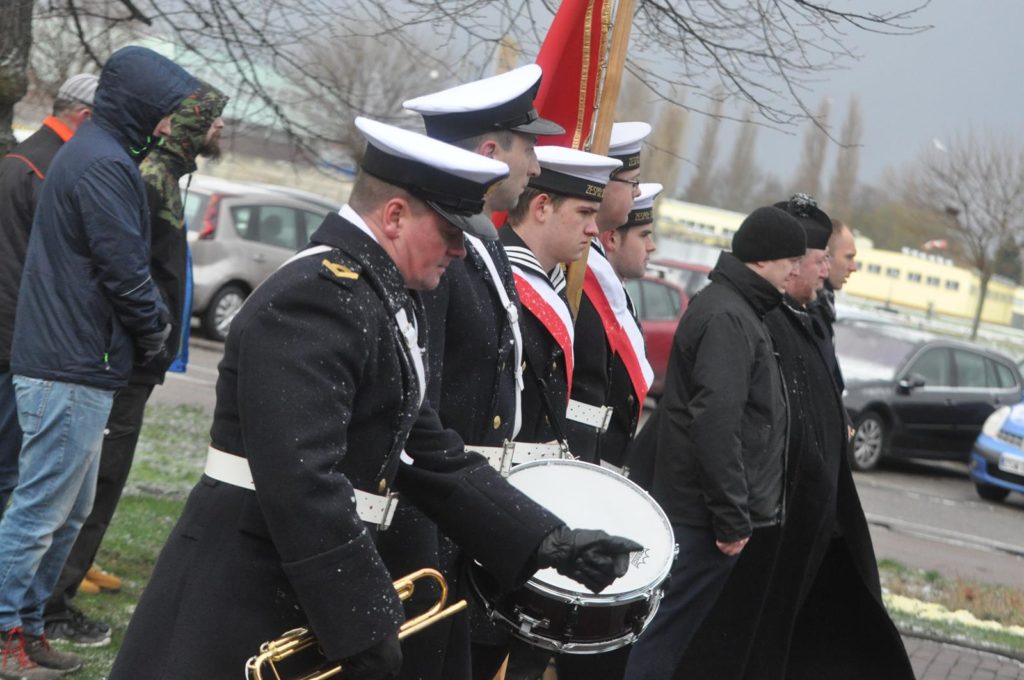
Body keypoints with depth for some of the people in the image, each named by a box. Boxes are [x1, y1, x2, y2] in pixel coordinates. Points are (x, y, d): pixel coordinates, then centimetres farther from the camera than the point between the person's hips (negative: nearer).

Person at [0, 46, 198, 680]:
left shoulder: (90, 153, 17)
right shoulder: (105, 165, -17)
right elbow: (126, 271, -19)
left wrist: (149, 326, 10)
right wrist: (155, 330, -3)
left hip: (70, 366, 11)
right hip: (73, 371, -11)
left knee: (69, 510, 16)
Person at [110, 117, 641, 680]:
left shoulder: (388, 302, 13)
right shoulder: (317, 294, -19)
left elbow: (431, 455, 14)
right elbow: (302, 480, -27)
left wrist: (548, 543, 7)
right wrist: (363, 626, -24)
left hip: (304, 599, 10)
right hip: (242, 599, -10)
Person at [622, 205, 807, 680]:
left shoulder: (733, 307, 18)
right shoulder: (728, 317, -16)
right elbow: (717, 421, -24)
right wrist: (732, 516, -22)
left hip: (694, 502, 10)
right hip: (706, 512, -10)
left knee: (674, 623, 14)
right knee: (671, 624, -7)